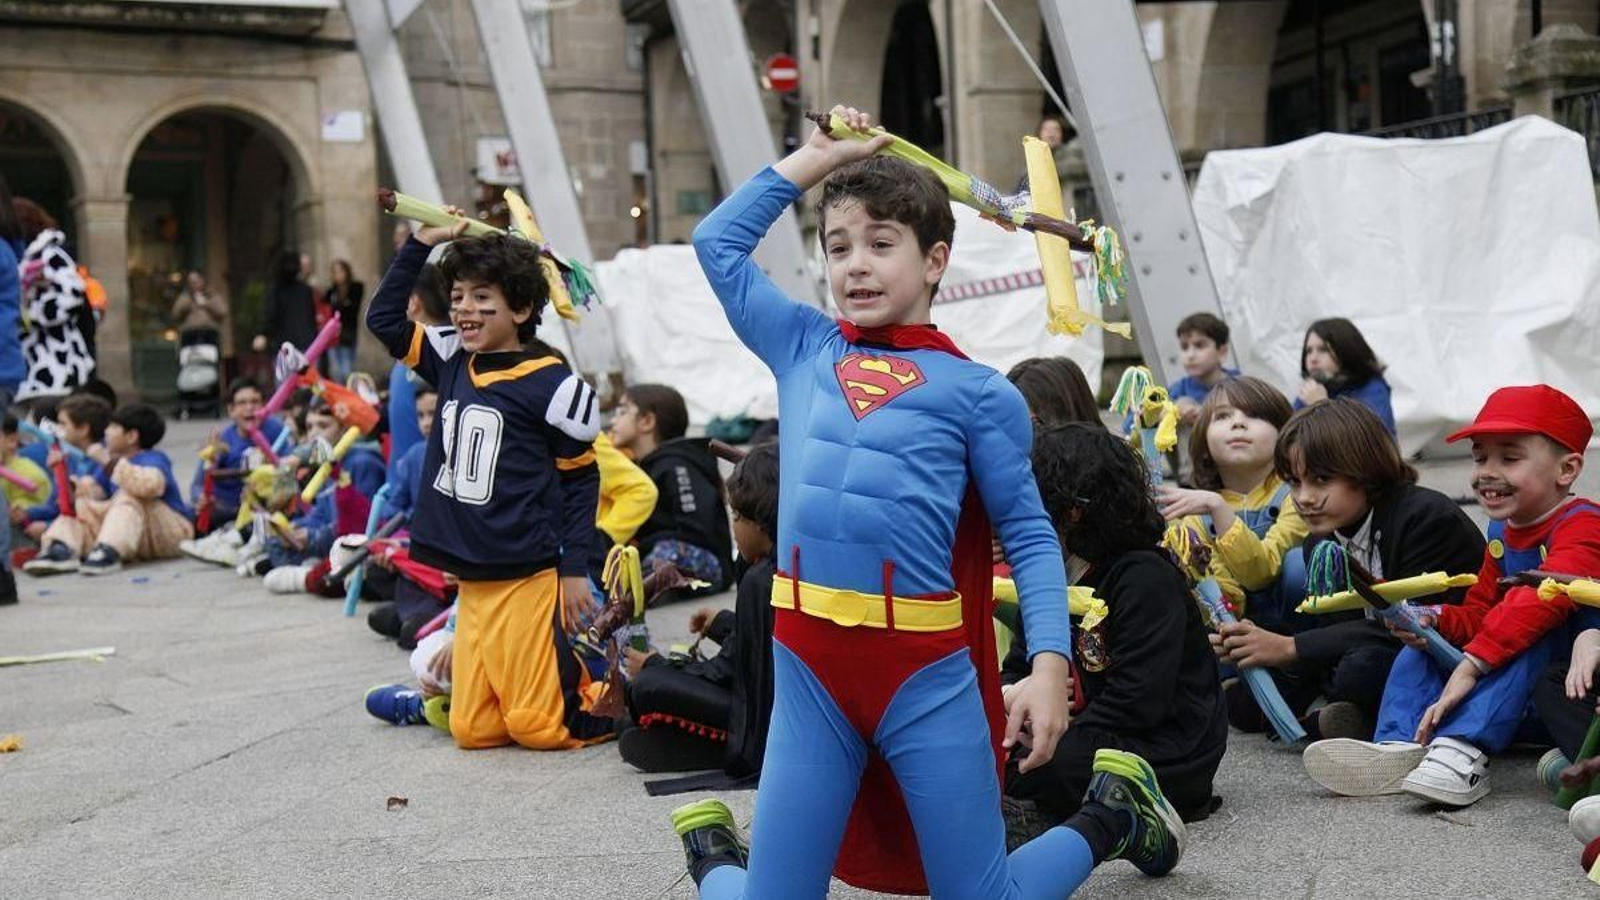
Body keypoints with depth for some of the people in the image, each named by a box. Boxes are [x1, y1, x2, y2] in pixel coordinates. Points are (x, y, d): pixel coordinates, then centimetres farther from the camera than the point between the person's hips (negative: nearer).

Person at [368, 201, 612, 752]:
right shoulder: (451, 364, 7)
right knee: (471, 730, 6)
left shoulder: (550, 385, -10)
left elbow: (579, 479, -4)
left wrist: (575, 570, -6)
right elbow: (383, 318, 14)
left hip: (529, 578, -6)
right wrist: (421, 243, 6)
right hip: (471, 581, 6)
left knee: (539, 727, -5)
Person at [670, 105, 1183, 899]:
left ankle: (1108, 816, 34)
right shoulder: (802, 351, 11)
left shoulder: (976, 390, 1)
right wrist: (812, 160, 20)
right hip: (807, 669, 3)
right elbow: (718, 242, 20)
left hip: (928, 672, -2)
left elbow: (1029, 534, 1)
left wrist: (1049, 664, -12)